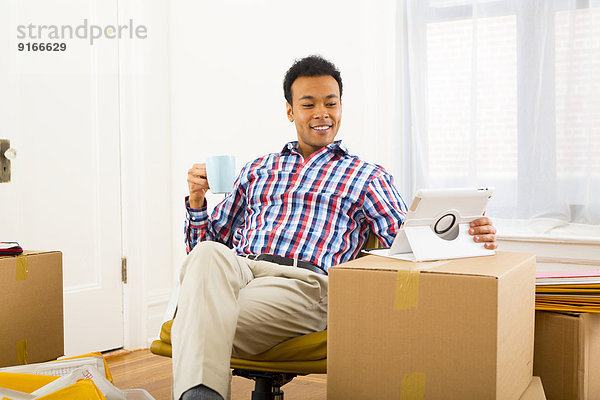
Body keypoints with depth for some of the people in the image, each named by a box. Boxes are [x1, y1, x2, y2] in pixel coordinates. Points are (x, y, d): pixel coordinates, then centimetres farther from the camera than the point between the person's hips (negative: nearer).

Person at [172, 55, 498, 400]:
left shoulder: (367, 177, 22)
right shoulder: (258, 170, 30)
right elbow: (206, 242, 29)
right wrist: (197, 199, 9)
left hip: (303, 281, -3)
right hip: (236, 267, 3)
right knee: (208, 256, -37)